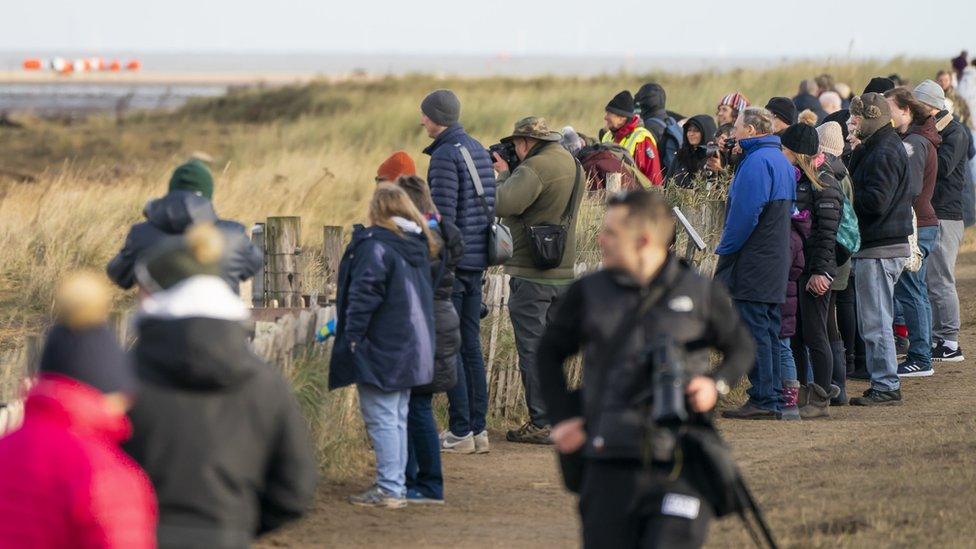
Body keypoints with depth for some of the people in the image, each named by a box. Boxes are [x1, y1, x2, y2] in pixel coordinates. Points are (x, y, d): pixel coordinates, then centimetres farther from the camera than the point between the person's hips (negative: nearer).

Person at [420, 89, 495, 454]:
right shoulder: (479, 151, 14)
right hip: (477, 260, 9)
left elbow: (443, 215, -19)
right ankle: (478, 429, 11)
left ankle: (460, 431, -6)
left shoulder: (445, 156, -14)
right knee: (470, 345, 11)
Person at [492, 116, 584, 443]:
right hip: (563, 273, 9)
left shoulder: (535, 168, -17)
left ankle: (541, 424, -4)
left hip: (532, 275, -9)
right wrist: (509, 174, 11)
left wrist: (503, 174, -7)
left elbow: (503, 204, -27)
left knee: (532, 350, -4)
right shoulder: (573, 166, 13)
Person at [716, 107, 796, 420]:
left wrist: (724, 250, -10)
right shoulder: (781, 161, 16)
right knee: (769, 332, 13)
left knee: (755, 331, -7)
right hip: (776, 260, 10)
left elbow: (745, 212, -21)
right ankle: (773, 398, 15)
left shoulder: (757, 162, -16)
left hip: (753, 262, -10)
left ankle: (763, 401, -8)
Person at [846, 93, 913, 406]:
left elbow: (875, 201, -22)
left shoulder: (883, 153, -15)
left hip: (879, 250, -11)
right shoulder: (881, 148, 17)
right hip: (888, 245, 11)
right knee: (875, 322, 15)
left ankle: (886, 387, -2)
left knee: (875, 323, -6)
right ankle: (883, 384, 19)